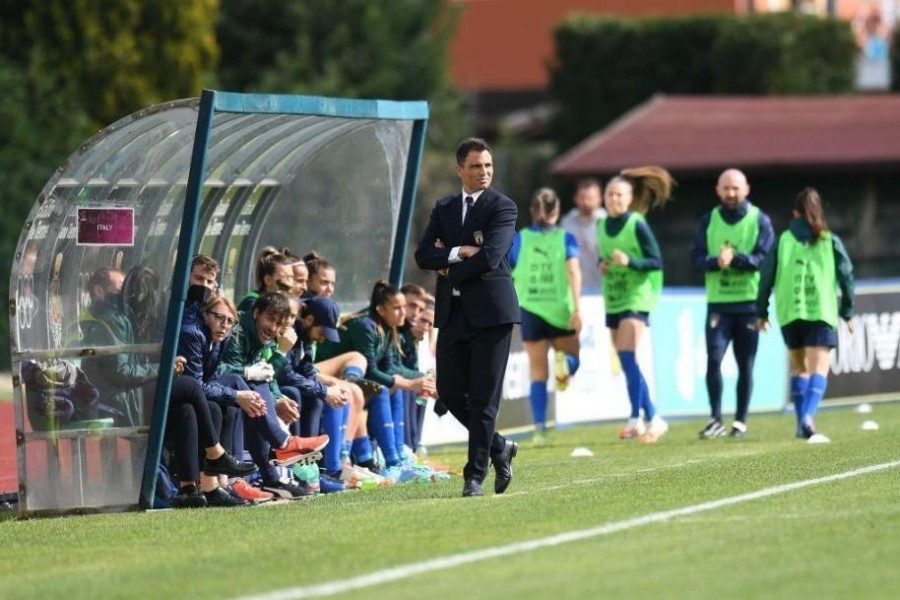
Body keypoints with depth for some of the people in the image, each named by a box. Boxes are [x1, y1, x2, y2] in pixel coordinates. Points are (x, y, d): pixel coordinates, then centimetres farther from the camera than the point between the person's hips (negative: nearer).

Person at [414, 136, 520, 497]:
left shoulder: (502, 208, -3)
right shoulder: (443, 209, 15)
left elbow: (489, 257, -15)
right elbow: (423, 255, 4)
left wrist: (450, 271, -4)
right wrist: (458, 253, -12)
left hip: (490, 313, -6)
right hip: (452, 314, 6)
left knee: (484, 397, -4)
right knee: (450, 392, 5)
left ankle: (476, 474, 2)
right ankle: (499, 448, 24)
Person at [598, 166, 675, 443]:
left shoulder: (637, 225, -11)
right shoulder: (602, 226, 9)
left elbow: (656, 262, -11)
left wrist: (630, 261, -25)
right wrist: (602, 265, 1)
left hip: (636, 298, -7)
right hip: (613, 300, 7)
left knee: (627, 357, -18)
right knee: (626, 362, 11)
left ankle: (638, 418, -17)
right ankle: (641, 418, 20)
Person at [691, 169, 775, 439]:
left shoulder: (759, 220, 3)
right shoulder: (709, 221, 9)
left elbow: (765, 258, -8)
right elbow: (697, 257, 1)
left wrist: (736, 259, -24)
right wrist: (716, 261, -21)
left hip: (749, 303, -1)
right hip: (717, 302, 1)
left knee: (745, 365, 4)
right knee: (713, 358, -12)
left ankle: (741, 421, 12)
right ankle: (715, 419, -5)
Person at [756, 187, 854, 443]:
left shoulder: (783, 241, 4)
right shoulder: (831, 242, 3)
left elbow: (767, 277, 3)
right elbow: (846, 276, 4)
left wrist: (762, 311, 14)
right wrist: (847, 313, 14)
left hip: (789, 314, 2)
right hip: (822, 313, -2)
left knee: (799, 367, 20)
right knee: (819, 369, -7)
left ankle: (802, 422, 19)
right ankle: (809, 416, -30)